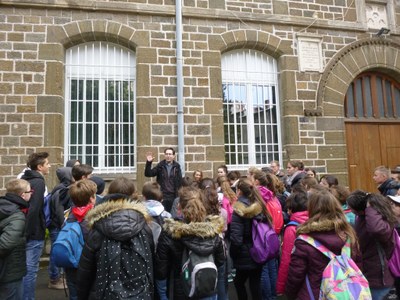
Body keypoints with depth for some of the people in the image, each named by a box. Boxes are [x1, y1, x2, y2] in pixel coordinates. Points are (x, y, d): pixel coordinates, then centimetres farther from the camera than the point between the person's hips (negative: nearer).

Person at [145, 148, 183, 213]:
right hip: (162, 196, 0)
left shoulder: (177, 166, 3)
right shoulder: (160, 166, 3)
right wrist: (148, 163, -16)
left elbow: (180, 182, 1)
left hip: (173, 196, 1)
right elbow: (148, 174, -2)